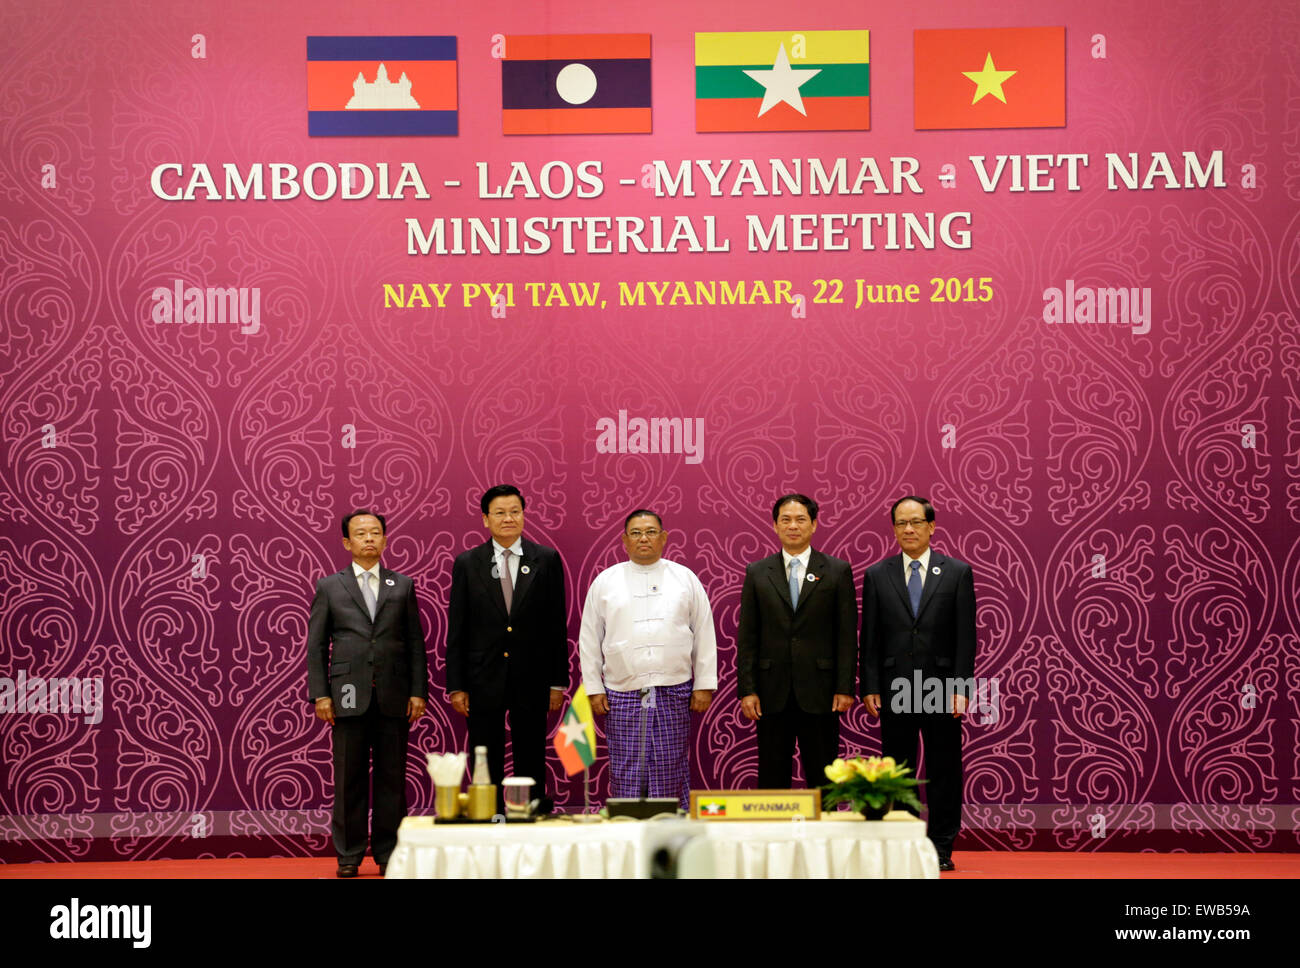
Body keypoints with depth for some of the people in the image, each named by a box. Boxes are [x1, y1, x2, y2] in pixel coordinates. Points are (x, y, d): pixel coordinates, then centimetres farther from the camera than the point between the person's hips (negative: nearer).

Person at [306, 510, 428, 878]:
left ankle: (388, 853, 12)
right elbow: (316, 645, 6)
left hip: (394, 696, 1)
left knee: (392, 778, 4)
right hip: (349, 696, -1)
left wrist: (418, 691, 1)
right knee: (349, 779, 2)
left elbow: (416, 643, 9)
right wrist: (320, 695, -3)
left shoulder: (403, 585, 12)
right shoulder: (329, 587, 8)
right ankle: (349, 854, 10)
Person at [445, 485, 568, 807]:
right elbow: (456, 630, 3)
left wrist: (558, 682, 0)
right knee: (486, 769, 5)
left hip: (532, 681, 0)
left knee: (531, 766, 6)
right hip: (484, 681, 0)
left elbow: (557, 624, 3)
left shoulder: (547, 560, 3)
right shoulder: (467, 564, 3)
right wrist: (455, 686, -1)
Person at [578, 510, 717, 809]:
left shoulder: (685, 579, 8)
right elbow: (590, 639, 8)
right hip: (622, 695, 0)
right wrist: (594, 689, 3)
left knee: (671, 770, 2)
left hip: (674, 693, 0)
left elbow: (704, 635, 8)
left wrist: (704, 686, 2)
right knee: (626, 773, 0)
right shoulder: (605, 582, 7)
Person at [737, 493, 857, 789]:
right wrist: (747, 689, -2)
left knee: (823, 778, 3)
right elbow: (747, 637, 5)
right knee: (772, 778, 5)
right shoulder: (757, 573, 7)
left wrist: (846, 688, -5)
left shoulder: (837, 571, 4)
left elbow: (847, 635, 1)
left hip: (819, 692, -1)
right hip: (772, 694, 1)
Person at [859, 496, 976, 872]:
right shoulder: (877, 576, 7)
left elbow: (966, 635, 0)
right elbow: (870, 639, 6)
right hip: (895, 690, 1)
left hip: (941, 687, -1)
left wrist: (961, 688, -7)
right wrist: (869, 688, -1)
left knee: (944, 771, 3)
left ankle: (941, 848, 11)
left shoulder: (958, 572, 4)